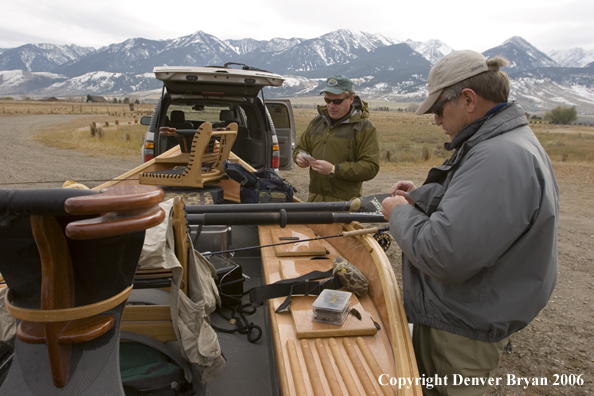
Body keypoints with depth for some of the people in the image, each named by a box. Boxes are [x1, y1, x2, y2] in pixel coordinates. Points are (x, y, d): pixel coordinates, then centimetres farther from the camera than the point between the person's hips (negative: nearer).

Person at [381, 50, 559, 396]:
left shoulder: (500, 159, -31)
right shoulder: (508, 140, 6)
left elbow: (444, 256, -36)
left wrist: (401, 213, -18)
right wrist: (422, 195, 4)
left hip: (461, 335, -10)